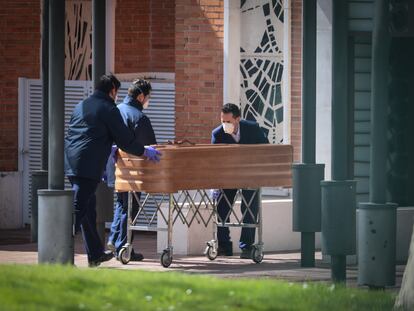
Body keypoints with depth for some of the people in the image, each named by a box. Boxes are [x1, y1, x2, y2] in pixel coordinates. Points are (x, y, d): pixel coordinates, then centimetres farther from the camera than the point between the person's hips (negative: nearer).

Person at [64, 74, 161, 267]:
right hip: (88, 166, -8)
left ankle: (95, 254, 26)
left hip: (71, 162, 8)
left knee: (88, 208, 18)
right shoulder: (108, 109, -5)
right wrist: (143, 151, 13)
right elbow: (124, 139, -4)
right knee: (79, 209, -11)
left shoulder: (81, 106, 19)